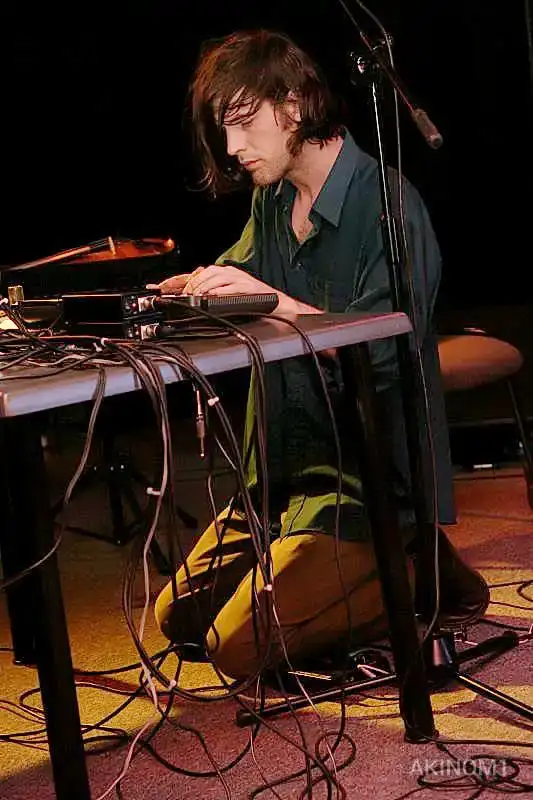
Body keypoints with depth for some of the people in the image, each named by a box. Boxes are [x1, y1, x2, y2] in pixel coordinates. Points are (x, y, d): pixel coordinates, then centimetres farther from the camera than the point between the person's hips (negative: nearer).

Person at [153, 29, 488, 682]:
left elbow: (389, 353, -25)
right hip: (284, 469, 9)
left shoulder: (387, 205, -16)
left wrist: (276, 302, -33)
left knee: (239, 647, -16)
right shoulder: (271, 203, 7)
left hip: (366, 476, -9)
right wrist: (198, 287, -1)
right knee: (179, 619, 11)